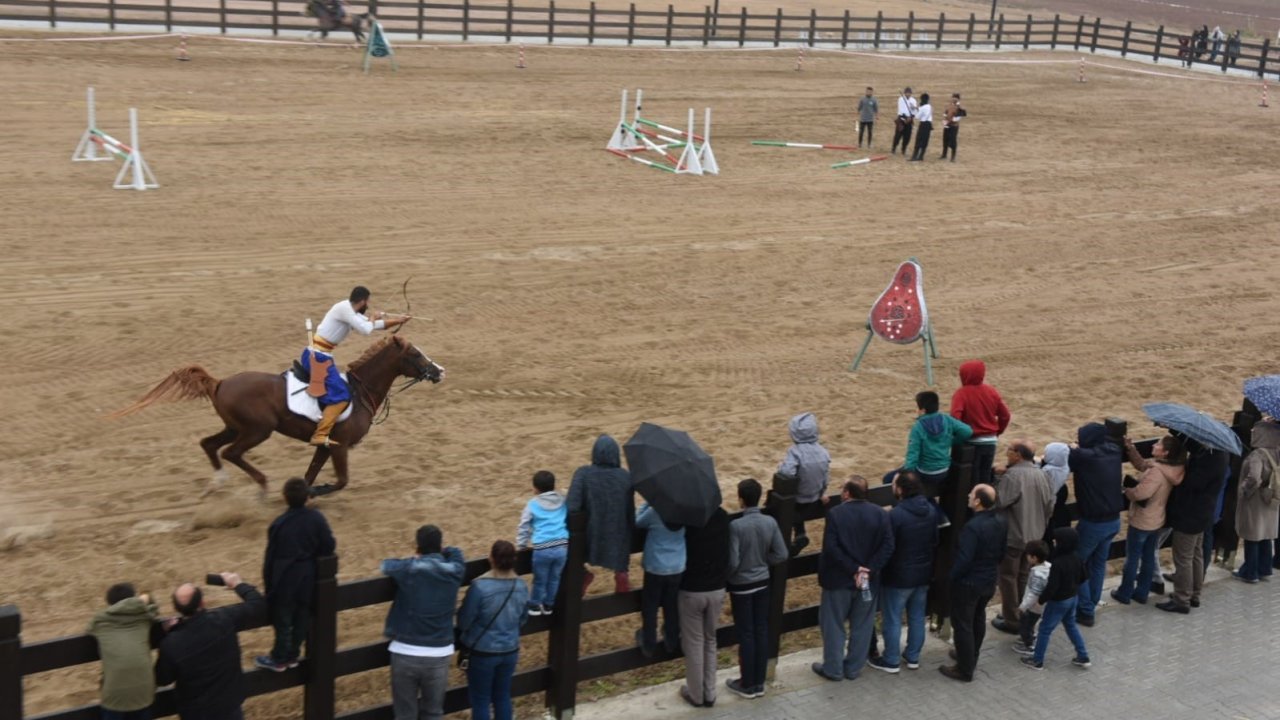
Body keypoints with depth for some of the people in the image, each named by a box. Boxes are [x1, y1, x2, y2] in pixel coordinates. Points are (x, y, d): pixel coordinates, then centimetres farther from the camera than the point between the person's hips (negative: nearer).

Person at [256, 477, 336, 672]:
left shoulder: (279, 524, -15)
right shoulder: (317, 518, -9)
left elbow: (271, 557, -7)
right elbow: (329, 546, -4)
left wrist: (268, 584, 4)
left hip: (285, 580, -3)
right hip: (308, 579, 3)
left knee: (283, 620, 9)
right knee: (302, 618, 15)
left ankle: (279, 659, 21)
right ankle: (292, 656, 27)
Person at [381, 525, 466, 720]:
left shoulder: (408, 569, -10)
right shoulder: (453, 571, -1)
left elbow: (387, 565, 11)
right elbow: (455, 553, 21)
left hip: (406, 653, -2)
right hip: (439, 655, 2)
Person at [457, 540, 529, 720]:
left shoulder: (479, 586, -24)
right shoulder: (521, 586, -6)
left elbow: (464, 621, -13)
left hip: (482, 652, -5)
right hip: (510, 650, 5)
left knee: (480, 700, 8)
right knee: (503, 696, 18)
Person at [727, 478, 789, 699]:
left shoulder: (736, 526, -22)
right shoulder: (771, 522, -7)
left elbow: (732, 562, -22)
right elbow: (781, 555, -3)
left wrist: (727, 577, -1)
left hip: (742, 586, -5)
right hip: (763, 583, 5)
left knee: (746, 634, 5)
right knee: (761, 631, 13)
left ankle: (747, 685, 15)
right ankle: (759, 682, 22)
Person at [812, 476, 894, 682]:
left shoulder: (835, 514, -14)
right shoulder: (880, 514, -3)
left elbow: (831, 548, -21)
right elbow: (888, 546, -9)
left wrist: (853, 569, -15)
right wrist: (868, 570, -13)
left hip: (839, 580, -3)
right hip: (869, 581, 3)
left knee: (834, 625, 11)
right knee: (862, 626, 15)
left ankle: (833, 669, 18)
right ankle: (853, 668, 24)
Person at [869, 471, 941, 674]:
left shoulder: (895, 515, -26)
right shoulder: (931, 510, -3)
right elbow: (936, 541, 9)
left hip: (898, 576, -7)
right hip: (923, 574, 7)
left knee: (892, 619, 8)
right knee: (917, 617, 18)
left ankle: (891, 661, 19)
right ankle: (913, 657, 30)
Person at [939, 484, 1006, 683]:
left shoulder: (973, 527, -30)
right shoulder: (1000, 522, -4)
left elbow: (963, 559, -27)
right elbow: (1002, 552, 8)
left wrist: (950, 577, -11)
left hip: (968, 583, -8)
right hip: (989, 581, 8)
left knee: (962, 625, 5)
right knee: (978, 619, 25)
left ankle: (965, 670, 13)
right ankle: (970, 657, 41)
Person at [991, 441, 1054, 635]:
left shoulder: (1012, 475, -23)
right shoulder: (1042, 475, 2)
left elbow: (998, 502, -23)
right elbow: (1050, 505, 8)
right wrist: (1041, 526, 21)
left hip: (1012, 536, -7)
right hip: (1034, 536, 7)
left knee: (1008, 577, 5)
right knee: (1025, 577, 19)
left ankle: (1011, 620, 11)